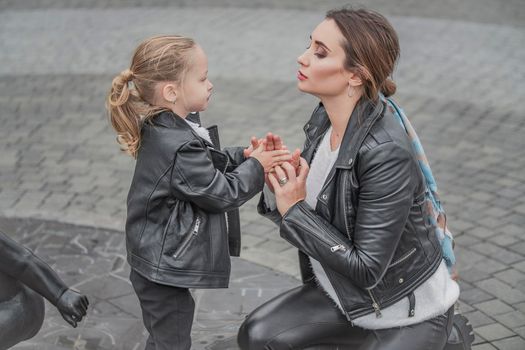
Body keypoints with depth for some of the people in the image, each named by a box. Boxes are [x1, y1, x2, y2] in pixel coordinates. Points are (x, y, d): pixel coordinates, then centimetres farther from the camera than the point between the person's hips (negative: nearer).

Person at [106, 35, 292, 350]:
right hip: (165, 268, -10)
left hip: (163, 262, 10)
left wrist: (244, 155, 0)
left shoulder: (167, 127, 1)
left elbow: (209, 163, 14)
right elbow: (222, 193, -20)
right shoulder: (180, 149, -29)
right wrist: (255, 167, -7)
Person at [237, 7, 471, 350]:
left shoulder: (387, 154, -30)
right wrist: (277, 180, -17)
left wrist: (293, 210, -25)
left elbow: (366, 268, -27)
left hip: (409, 313, -7)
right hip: (345, 295, 7)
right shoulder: (324, 119, -6)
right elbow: (310, 213, 2)